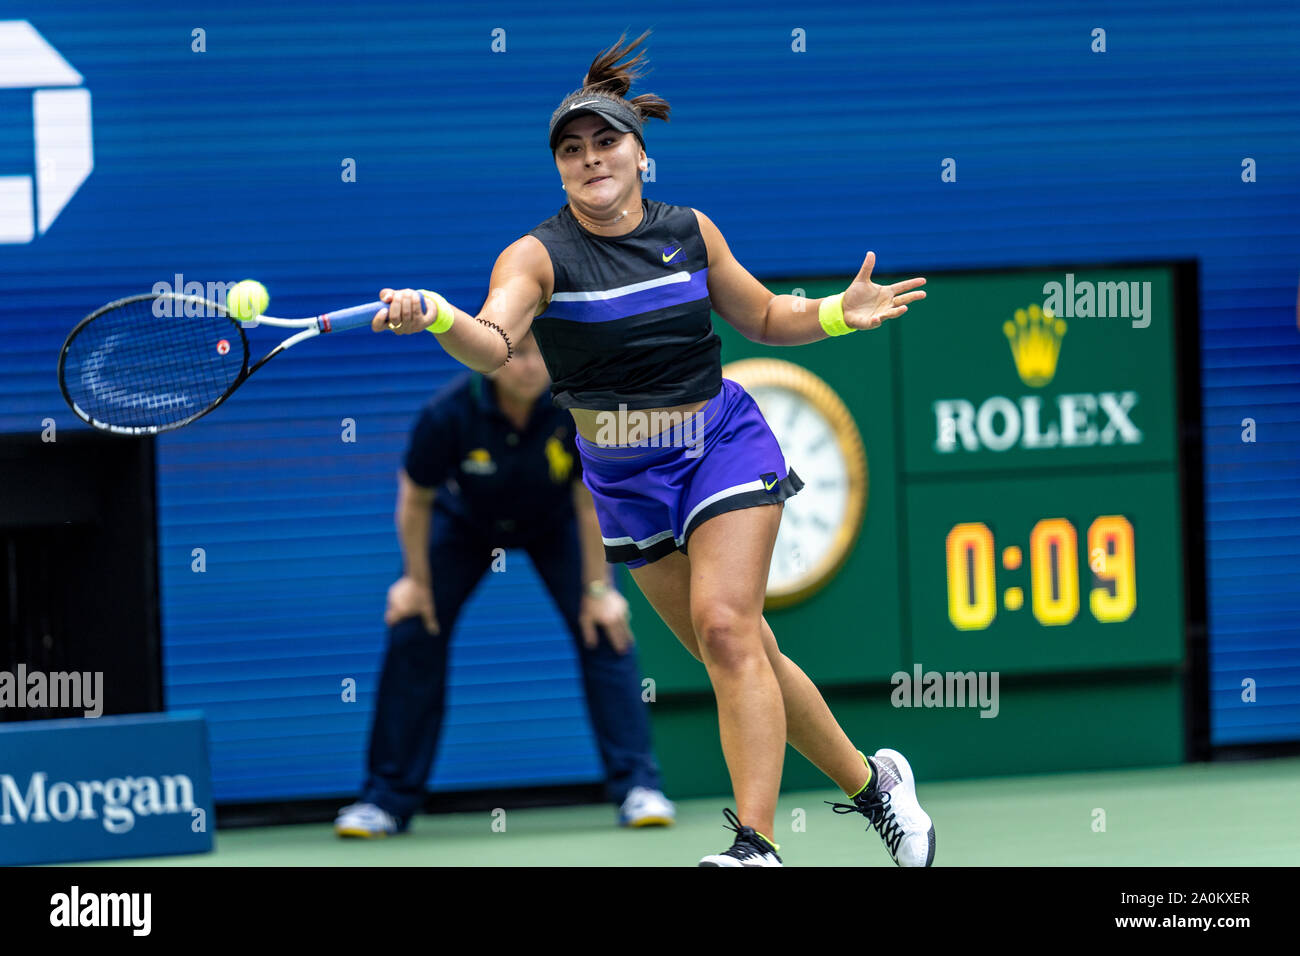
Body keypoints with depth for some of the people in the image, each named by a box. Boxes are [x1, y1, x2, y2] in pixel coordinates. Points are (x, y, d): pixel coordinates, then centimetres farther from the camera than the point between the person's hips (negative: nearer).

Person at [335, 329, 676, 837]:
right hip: (465, 523, 0)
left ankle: (636, 786, -9)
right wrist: (417, 580, -9)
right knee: (413, 630, -9)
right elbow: (415, 499, -17)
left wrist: (598, 589, -20)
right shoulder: (449, 413, -34)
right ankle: (387, 799, 1)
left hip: (554, 524, 0)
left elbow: (590, 501, -24)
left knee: (604, 630, -16)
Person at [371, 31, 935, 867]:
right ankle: (872, 783, 27)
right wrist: (438, 319, -53)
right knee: (739, 655, 8)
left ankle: (757, 844, -22)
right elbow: (493, 344, -32)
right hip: (625, 476, 1)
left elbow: (763, 317, 13)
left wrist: (837, 314, -5)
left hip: (723, 441, -1)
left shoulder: (689, 231, -3)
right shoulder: (539, 256, -12)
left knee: (725, 625, -19)